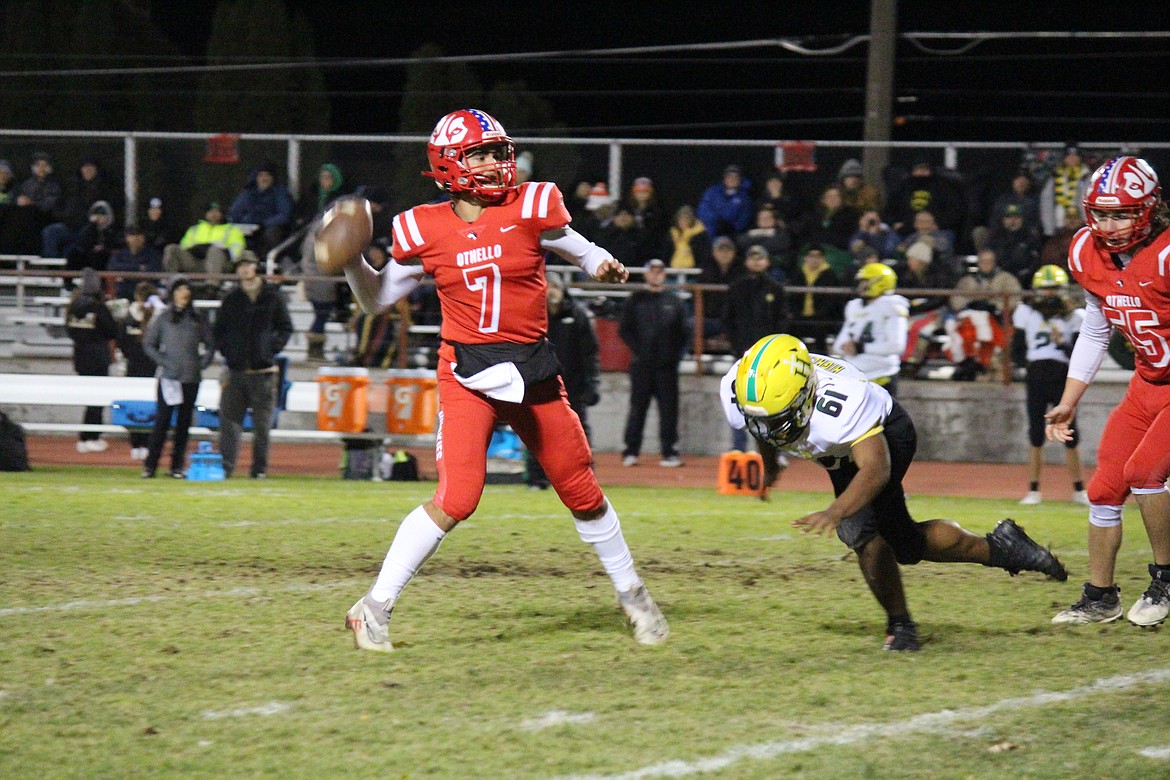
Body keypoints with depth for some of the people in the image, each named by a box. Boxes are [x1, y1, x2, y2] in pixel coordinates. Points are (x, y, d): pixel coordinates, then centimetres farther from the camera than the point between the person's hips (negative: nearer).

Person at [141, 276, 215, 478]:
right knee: (162, 420, -7)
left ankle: (177, 466, 10)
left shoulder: (198, 319, 8)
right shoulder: (162, 318, 2)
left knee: (184, 422, 5)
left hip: (192, 378, 2)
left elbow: (210, 345, 14)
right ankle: (150, 465, -4)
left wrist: (203, 362, 0)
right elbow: (149, 344, 5)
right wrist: (163, 361, -6)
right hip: (168, 377, -2)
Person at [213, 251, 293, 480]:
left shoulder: (272, 297, 5)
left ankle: (260, 467, 10)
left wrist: (272, 348, -4)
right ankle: (225, 466, -6)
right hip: (236, 370, 1)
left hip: (263, 369, -1)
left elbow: (286, 328, 9)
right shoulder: (231, 298, 10)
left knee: (262, 424, 3)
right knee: (229, 420, -5)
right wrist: (226, 351, 1)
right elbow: (218, 330, 15)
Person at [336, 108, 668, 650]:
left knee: (582, 493, 12)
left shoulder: (530, 209, -4)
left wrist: (602, 267, -13)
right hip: (467, 374, -2)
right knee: (457, 499, -18)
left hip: (533, 371, 2)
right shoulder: (426, 231, -2)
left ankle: (631, 593, 33)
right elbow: (377, 298, 9)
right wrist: (351, 260, -8)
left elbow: (581, 251, 9)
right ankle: (374, 608, -9)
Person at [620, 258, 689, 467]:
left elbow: (684, 331, 11)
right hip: (642, 364, -1)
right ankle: (630, 452, 3)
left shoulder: (675, 302, 10)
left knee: (669, 408, 0)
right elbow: (624, 329, 5)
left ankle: (670, 452, 2)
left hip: (667, 365, 1)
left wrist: (676, 353, 0)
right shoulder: (635, 300, 7)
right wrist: (637, 349, -5)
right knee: (638, 407, 0)